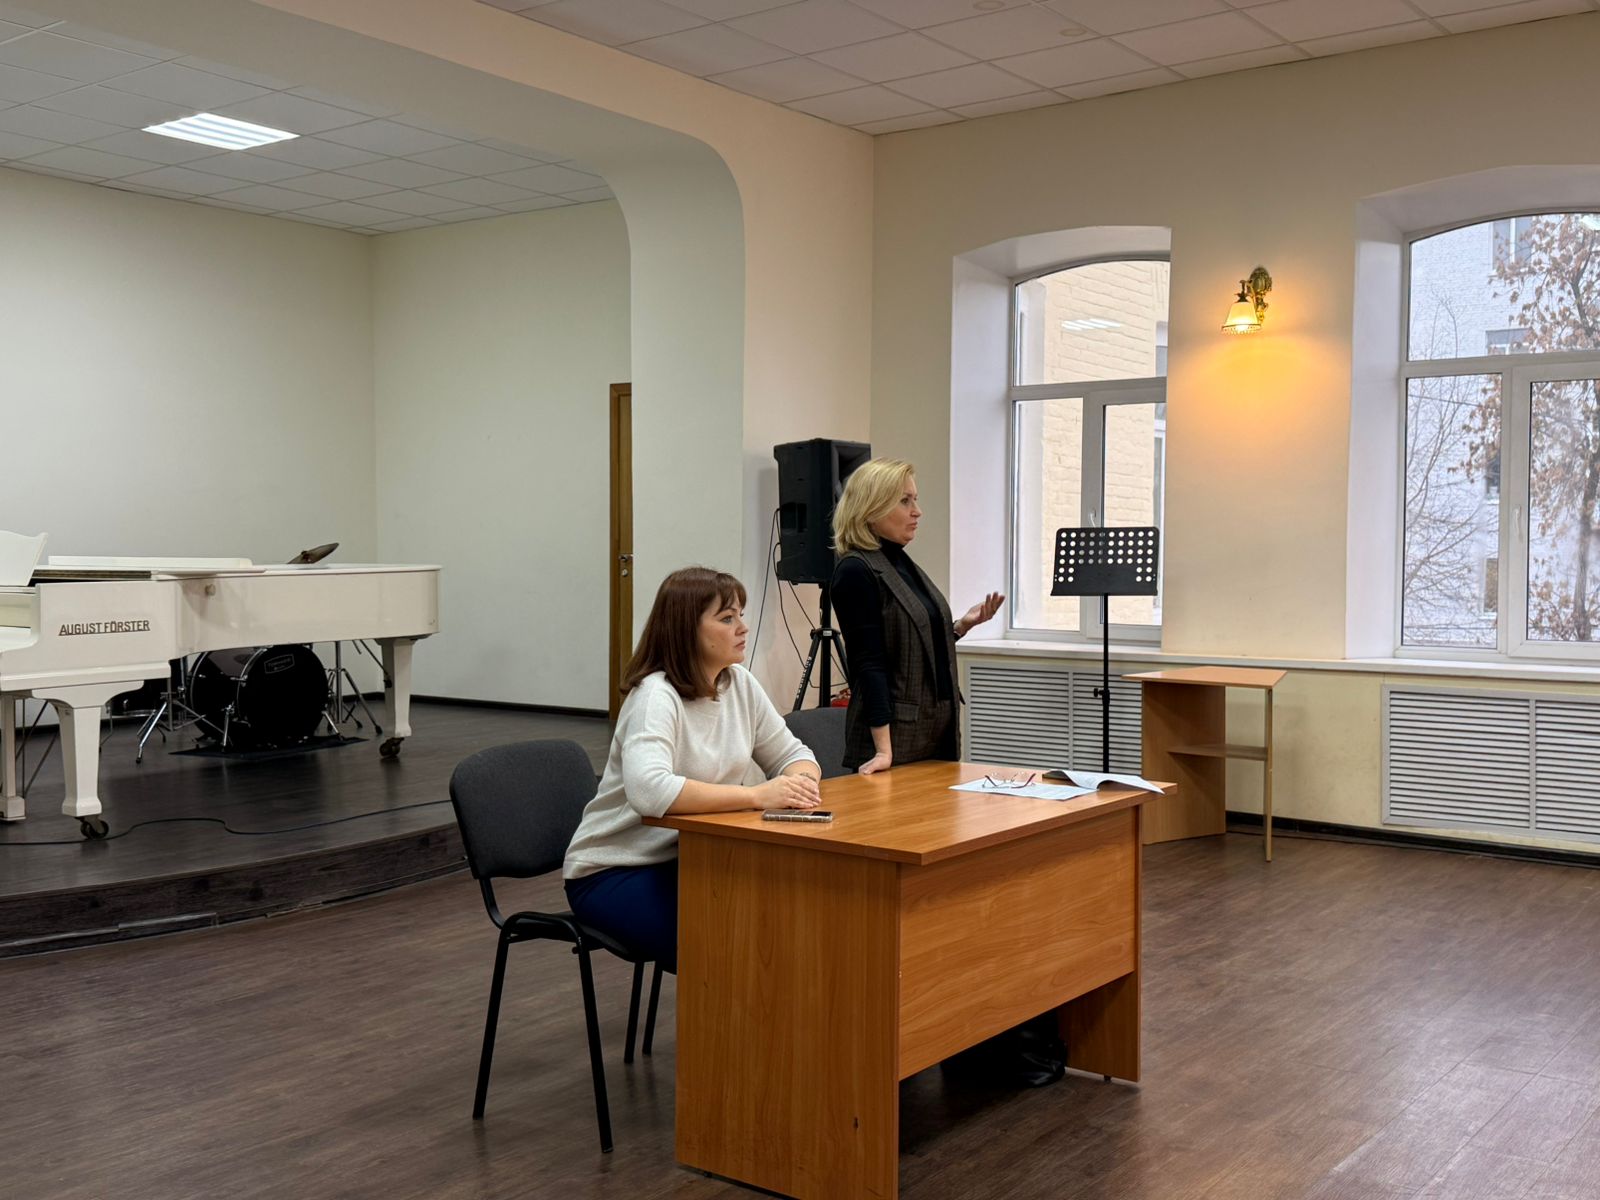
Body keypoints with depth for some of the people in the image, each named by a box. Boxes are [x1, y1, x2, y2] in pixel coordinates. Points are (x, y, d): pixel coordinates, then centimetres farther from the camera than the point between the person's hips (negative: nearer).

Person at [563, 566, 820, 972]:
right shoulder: (656, 696, -22)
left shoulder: (740, 685, 0)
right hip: (614, 872, -7)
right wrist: (757, 795, -37)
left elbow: (793, 754, 7)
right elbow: (648, 791, -38)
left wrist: (800, 783, -17)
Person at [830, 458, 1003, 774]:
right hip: (896, 736, -8)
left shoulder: (903, 563, 12)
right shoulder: (855, 571, -13)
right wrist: (883, 749, -25)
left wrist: (962, 625, 3)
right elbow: (869, 664, -20)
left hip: (937, 730, 8)